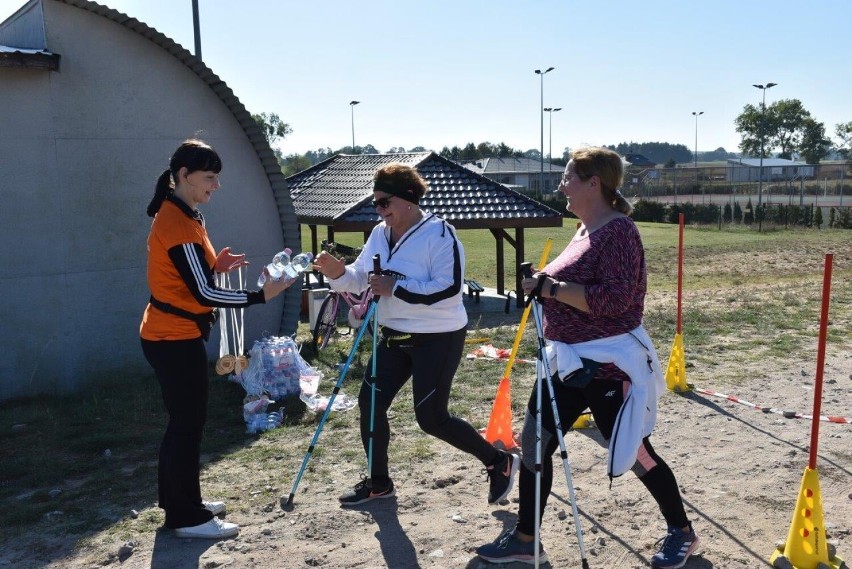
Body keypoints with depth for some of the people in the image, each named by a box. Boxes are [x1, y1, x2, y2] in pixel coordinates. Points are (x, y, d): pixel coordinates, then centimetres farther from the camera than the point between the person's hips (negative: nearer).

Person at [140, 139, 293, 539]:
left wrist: (214, 265, 3)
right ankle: (187, 518, 10)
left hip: (169, 335, 10)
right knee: (188, 424, -1)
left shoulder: (177, 215, 11)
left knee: (182, 421, 17)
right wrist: (261, 296, -23)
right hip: (176, 338, -10)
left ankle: (177, 502, 30)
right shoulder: (179, 223, -21)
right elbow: (204, 293, -22)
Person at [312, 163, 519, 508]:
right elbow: (361, 278, 6)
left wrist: (394, 288, -26)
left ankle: (499, 462, 17)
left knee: (431, 418, -5)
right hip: (395, 336, 8)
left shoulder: (439, 234, -18)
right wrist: (338, 273, -16)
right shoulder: (380, 234, 5)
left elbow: (449, 289, -27)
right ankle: (379, 482, 26)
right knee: (370, 402, 6)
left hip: (438, 339, -8)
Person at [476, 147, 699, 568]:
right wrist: (544, 286, 3)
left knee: (633, 453, 7)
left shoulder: (618, 230, -17)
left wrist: (551, 287, -24)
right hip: (569, 361, 9)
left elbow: (615, 299, -27)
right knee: (535, 442, 10)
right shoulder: (584, 229, 11)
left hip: (609, 364, -9)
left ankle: (682, 531, 32)